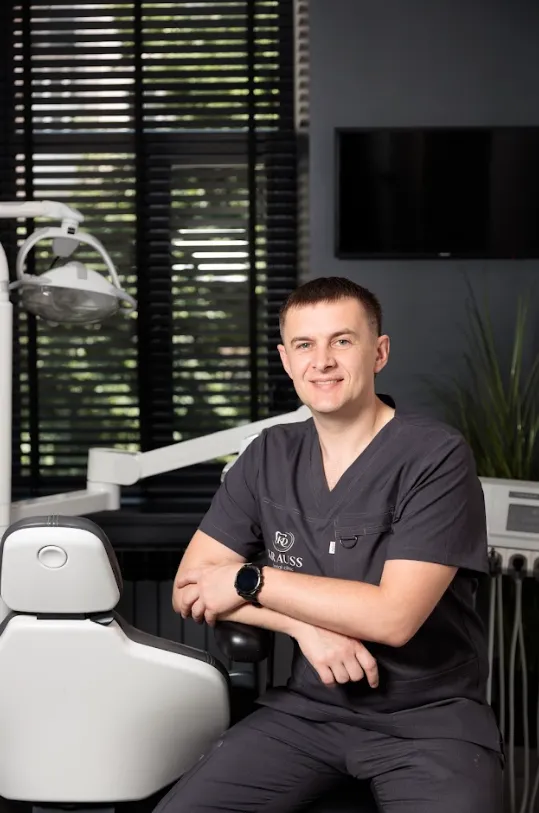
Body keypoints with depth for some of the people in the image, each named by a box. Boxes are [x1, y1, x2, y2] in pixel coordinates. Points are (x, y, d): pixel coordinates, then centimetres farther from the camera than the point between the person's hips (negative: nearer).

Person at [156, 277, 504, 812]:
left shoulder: (437, 458, -11)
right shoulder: (269, 457, 5)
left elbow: (393, 616, -19)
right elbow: (190, 589, 2)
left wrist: (249, 580, -12)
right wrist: (304, 624, -14)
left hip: (428, 718, -3)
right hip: (308, 708, 4)